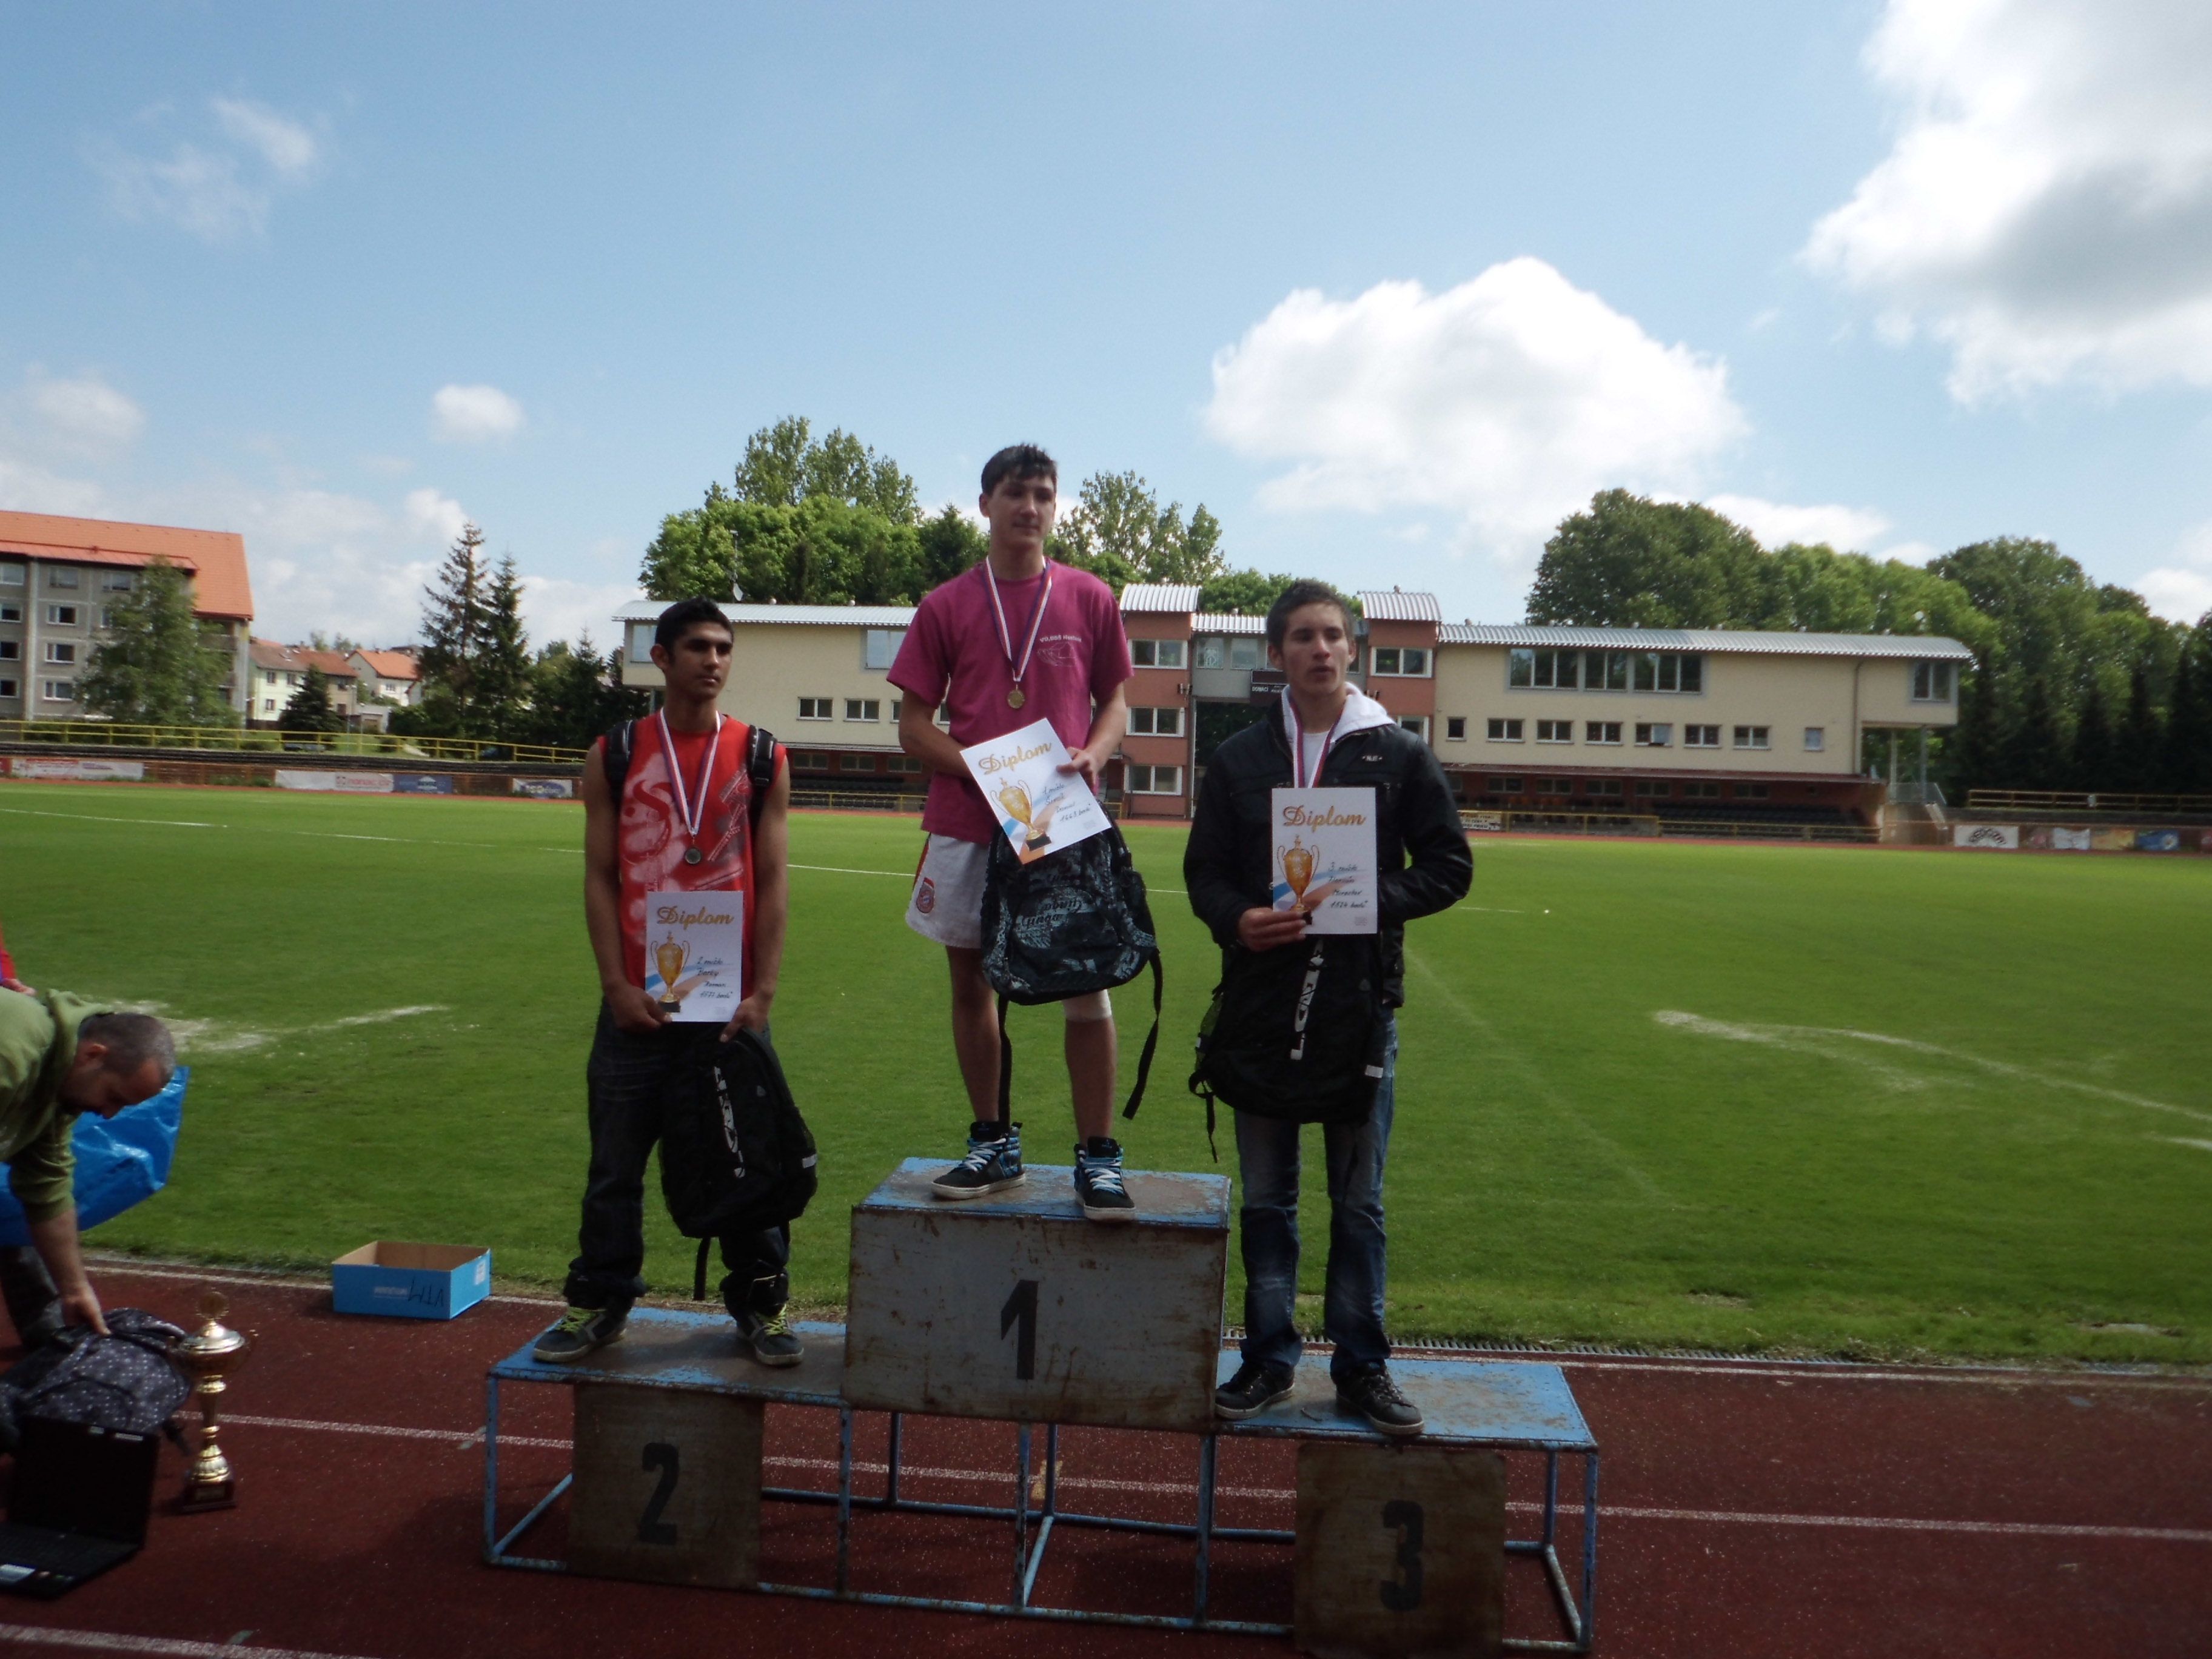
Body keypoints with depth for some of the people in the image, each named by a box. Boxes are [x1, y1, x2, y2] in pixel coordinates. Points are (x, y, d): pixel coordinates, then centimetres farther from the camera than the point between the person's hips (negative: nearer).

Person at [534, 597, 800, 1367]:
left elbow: (772, 881, 1)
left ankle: (760, 1304, 21)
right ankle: (599, 1304, 26)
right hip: (638, 1001, 1)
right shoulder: (614, 755, 5)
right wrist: (616, 985, -6)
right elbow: (599, 877, 3)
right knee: (616, 1159, 10)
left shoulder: (761, 757, 3)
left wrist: (762, 993, -7)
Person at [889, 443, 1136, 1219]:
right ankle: (993, 1144, 23)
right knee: (971, 979, 8)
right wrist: (979, 768, -11)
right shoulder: (945, 607, 6)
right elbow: (913, 723, 5)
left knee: (1087, 982, -5)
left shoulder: (1090, 599, 7)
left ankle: (1098, 1157, 4)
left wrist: (1094, 754, -9)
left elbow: (1114, 702, 12)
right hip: (966, 822, 2)